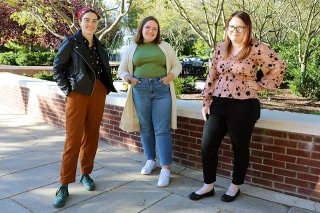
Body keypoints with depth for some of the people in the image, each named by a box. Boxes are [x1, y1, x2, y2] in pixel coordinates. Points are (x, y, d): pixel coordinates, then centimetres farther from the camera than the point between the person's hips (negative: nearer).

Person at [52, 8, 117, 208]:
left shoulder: (99, 45, 14)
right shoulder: (71, 42, 0)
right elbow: (57, 68, 0)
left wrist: (107, 87, 4)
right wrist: (67, 89, -9)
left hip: (98, 93, 5)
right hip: (78, 93, -5)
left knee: (92, 136, 8)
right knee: (74, 138, -7)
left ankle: (86, 174, 24)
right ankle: (64, 185, 1)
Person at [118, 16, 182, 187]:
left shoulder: (165, 46, 12)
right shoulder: (132, 48, 13)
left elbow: (177, 65, 14)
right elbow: (122, 69, 15)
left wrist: (171, 76, -6)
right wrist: (129, 78, -6)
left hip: (162, 89, -1)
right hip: (140, 90, 2)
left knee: (162, 129, -6)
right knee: (145, 127, 8)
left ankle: (165, 168, -4)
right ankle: (150, 160, 24)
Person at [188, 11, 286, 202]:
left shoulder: (257, 48, -8)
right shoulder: (220, 48, 7)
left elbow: (279, 68, -5)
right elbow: (212, 76, 10)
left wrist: (260, 85, -6)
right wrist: (206, 101, 8)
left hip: (244, 107, -4)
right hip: (218, 105, 5)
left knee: (240, 148, 10)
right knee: (207, 146, 4)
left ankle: (235, 187, 30)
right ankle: (208, 186, 23)